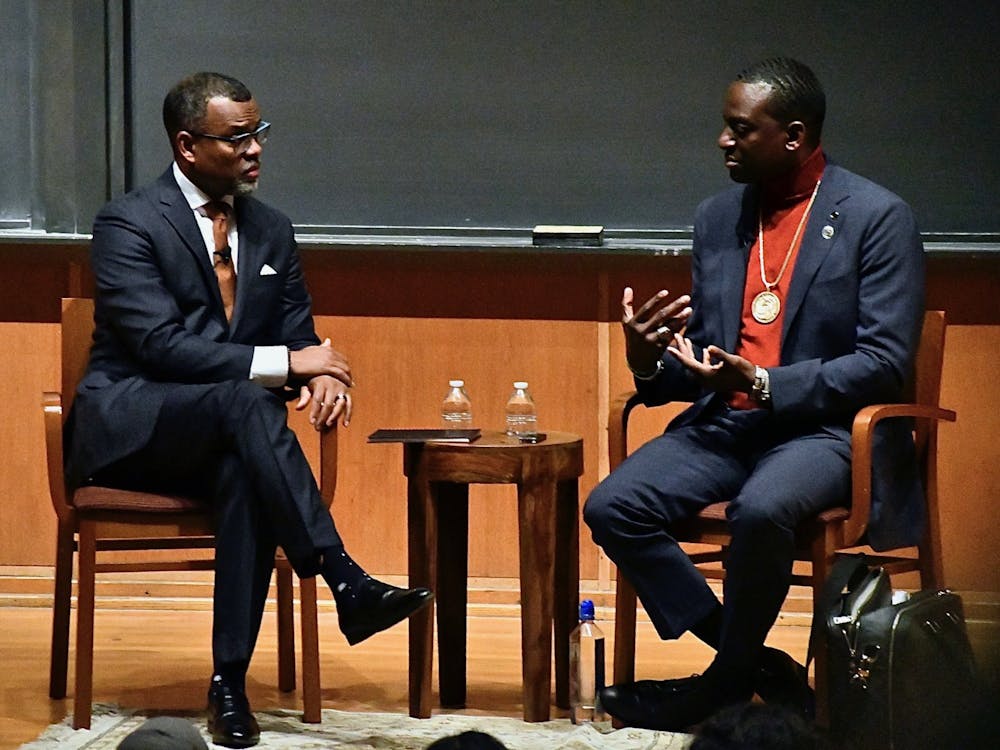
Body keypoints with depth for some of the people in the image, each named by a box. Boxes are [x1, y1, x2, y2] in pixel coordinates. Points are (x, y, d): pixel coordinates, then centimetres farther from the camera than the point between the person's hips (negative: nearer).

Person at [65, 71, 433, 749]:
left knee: (247, 472, -34)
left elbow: (297, 336, 13)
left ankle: (231, 681, -31)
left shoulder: (271, 230, 12)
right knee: (245, 400, -35)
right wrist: (283, 363, -25)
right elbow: (161, 346, -19)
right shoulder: (129, 224, -8)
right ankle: (346, 584, -40)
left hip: (215, 438, 5)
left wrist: (320, 376, -14)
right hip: (127, 428, -4)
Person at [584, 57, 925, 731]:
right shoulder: (718, 219, 13)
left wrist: (764, 385, -21)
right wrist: (651, 364, -6)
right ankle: (763, 671, -10)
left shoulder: (877, 217, -6)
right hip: (726, 423, 6)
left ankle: (727, 682, -11)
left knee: (760, 510, -37)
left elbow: (885, 363, -12)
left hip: (825, 426, -6)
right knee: (612, 507, -17)